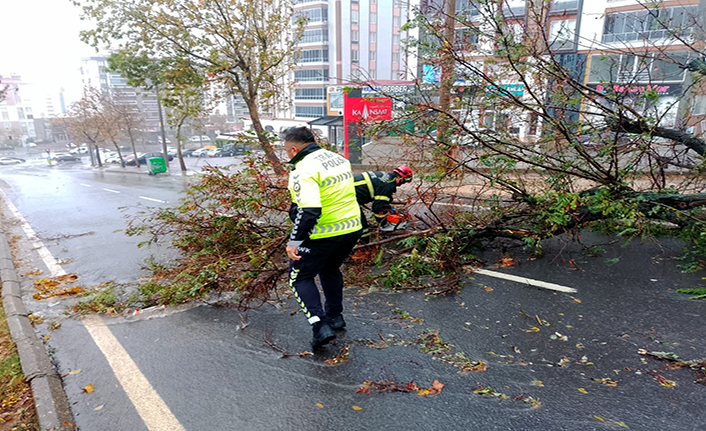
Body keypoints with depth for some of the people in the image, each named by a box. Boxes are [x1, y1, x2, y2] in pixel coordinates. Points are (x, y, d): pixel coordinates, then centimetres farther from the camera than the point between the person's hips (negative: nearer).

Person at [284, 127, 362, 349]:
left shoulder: (304, 170, -18)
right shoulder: (339, 159, 10)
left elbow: (308, 211, -27)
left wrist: (294, 242, -22)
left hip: (323, 235, -8)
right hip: (352, 229, 8)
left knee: (300, 277, 9)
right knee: (330, 269, 29)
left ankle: (320, 325, -1)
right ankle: (335, 315, 37)